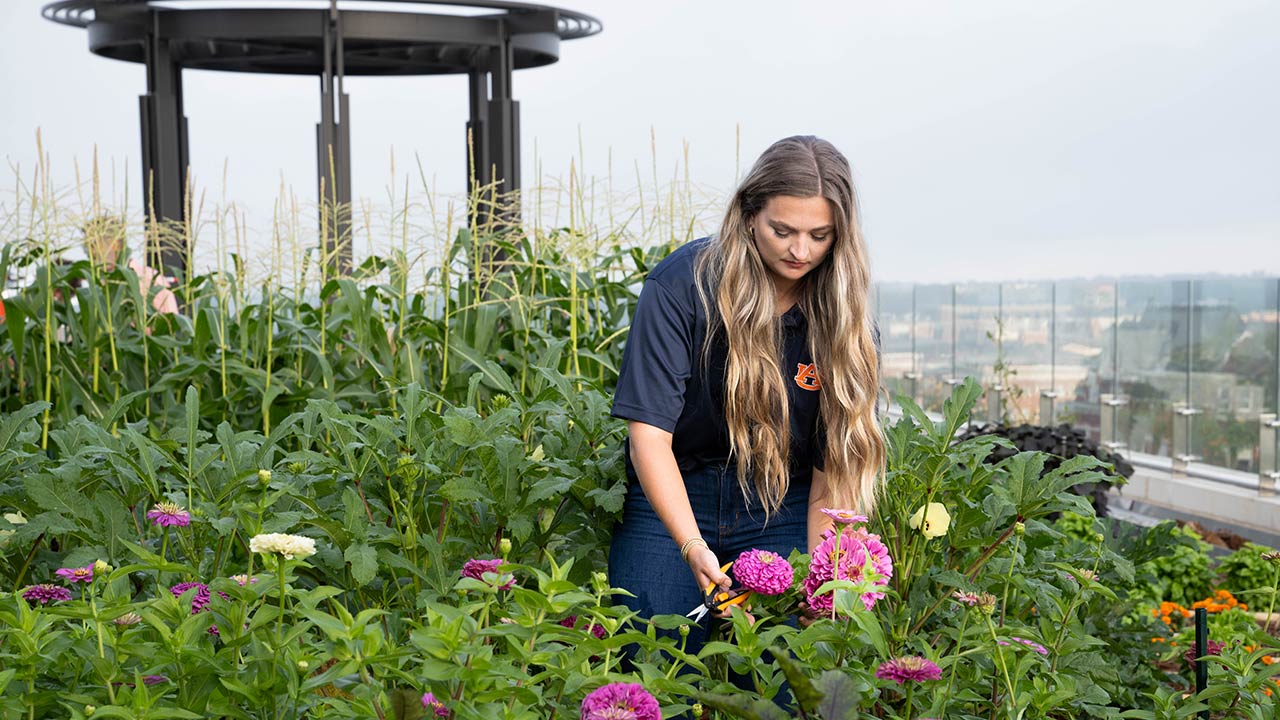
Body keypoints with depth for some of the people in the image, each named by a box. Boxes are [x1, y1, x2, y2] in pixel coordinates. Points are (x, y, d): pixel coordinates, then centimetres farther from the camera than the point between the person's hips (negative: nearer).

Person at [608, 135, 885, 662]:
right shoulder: (683, 282, -15)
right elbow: (648, 431, -18)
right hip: (671, 501, -1)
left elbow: (835, 466, -8)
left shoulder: (846, 321, -7)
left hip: (784, 514, 1)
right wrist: (693, 548, -29)